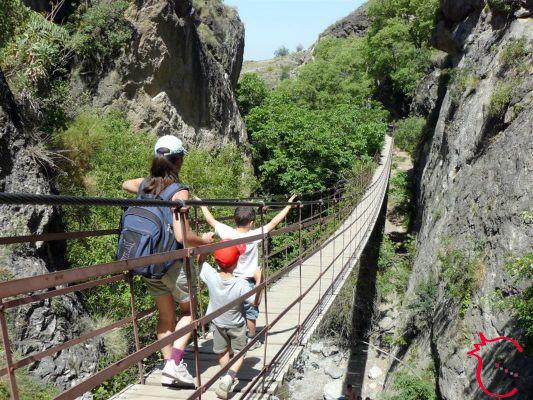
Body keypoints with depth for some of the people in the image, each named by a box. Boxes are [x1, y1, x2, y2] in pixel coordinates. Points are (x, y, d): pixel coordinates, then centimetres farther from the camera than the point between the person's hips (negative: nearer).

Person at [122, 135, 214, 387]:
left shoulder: (145, 184, 1)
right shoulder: (178, 191, -18)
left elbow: (125, 184, 26)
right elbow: (182, 236, -25)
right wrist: (204, 240, -6)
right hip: (172, 262, -6)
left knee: (165, 315, 19)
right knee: (189, 310, 17)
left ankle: (169, 370, 25)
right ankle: (175, 363, 4)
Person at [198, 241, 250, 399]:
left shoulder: (210, 276, -29)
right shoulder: (241, 284, -35)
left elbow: (200, 260, -10)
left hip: (218, 323, 3)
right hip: (237, 326, -2)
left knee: (223, 352, 24)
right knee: (239, 353, 17)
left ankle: (229, 380, 36)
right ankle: (229, 377, -4)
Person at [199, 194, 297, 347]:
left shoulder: (227, 233, -14)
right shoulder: (255, 236, -19)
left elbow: (211, 220, 0)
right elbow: (274, 222, -12)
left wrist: (202, 204, 16)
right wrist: (289, 205, -3)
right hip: (248, 282, -2)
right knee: (250, 313, 15)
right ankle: (251, 340, 27)